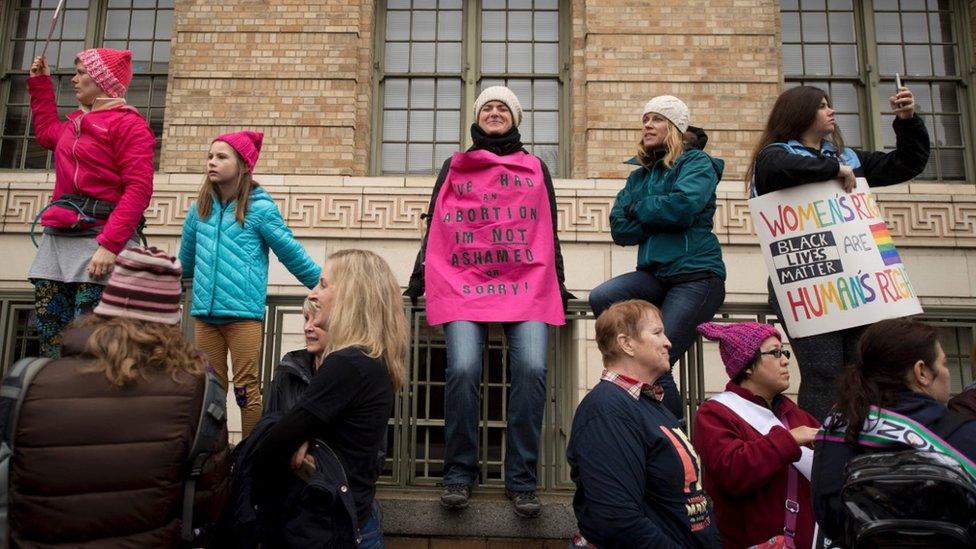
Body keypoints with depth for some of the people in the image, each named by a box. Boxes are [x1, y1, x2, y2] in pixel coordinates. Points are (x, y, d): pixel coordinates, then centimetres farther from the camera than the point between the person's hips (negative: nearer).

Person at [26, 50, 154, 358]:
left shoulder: (128, 124, -7)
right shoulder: (77, 122, 20)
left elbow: (139, 189, -17)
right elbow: (46, 133, 45)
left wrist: (110, 245, -25)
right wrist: (40, 84, 41)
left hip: (99, 238, -9)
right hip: (59, 238, 9)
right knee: (48, 327, 6)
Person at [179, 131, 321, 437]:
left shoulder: (260, 208, -4)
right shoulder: (200, 209, 11)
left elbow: (292, 253, 1)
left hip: (244, 314, -5)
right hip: (204, 314, 5)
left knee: (247, 390, -1)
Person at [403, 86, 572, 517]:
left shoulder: (536, 168, 22)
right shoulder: (454, 167, 21)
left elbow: (549, 231, 22)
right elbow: (435, 227, 18)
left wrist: (558, 284, 19)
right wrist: (419, 279, 12)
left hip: (527, 285, 1)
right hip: (464, 284, 0)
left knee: (531, 370, -20)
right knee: (463, 370, -21)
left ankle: (521, 481, -9)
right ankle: (458, 475, -5)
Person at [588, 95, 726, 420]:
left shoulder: (697, 163, 2)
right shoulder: (639, 175, 17)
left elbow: (685, 204, -19)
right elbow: (620, 229, 5)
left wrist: (638, 210, -4)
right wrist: (662, 216, -7)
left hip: (697, 274, -5)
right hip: (654, 274, 6)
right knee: (601, 297, -23)